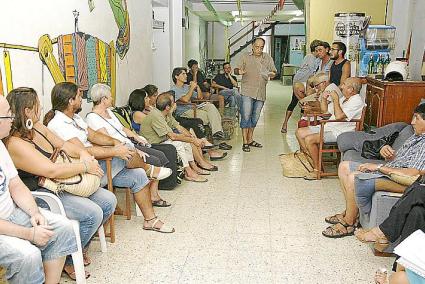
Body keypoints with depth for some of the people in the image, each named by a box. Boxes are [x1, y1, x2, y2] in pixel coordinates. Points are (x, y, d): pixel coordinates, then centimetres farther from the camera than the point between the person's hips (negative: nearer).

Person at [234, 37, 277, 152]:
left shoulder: (268, 58, 13)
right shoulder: (245, 57, 4)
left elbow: (274, 71, 13)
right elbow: (236, 69, 0)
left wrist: (272, 74, -12)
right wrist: (239, 71, -25)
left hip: (261, 93, 4)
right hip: (247, 92, -4)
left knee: (255, 118, 11)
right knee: (246, 116, -7)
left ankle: (250, 140, 23)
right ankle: (245, 142, -1)